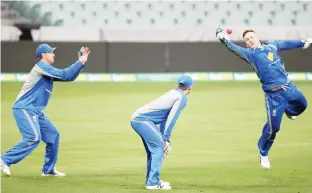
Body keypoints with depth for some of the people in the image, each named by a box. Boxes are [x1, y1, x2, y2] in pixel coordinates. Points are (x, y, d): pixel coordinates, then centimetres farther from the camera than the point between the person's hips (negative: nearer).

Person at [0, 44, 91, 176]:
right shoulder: (41, 66, -10)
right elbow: (64, 75, -18)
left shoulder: (49, 71, 19)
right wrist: (80, 62, -12)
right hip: (24, 109, -10)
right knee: (34, 137, -23)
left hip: (36, 111, 10)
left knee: (53, 135, 9)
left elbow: (69, 77, 18)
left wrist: (81, 62, 9)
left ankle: (48, 170, 16)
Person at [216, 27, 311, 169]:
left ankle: (287, 110, 54)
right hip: (273, 95, -5)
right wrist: (223, 40, -40)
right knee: (273, 127, -6)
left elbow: (286, 44, 26)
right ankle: (263, 153, 16)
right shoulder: (250, 53, -6)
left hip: (289, 87, 5)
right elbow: (236, 49, -22)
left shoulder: (272, 45, 9)